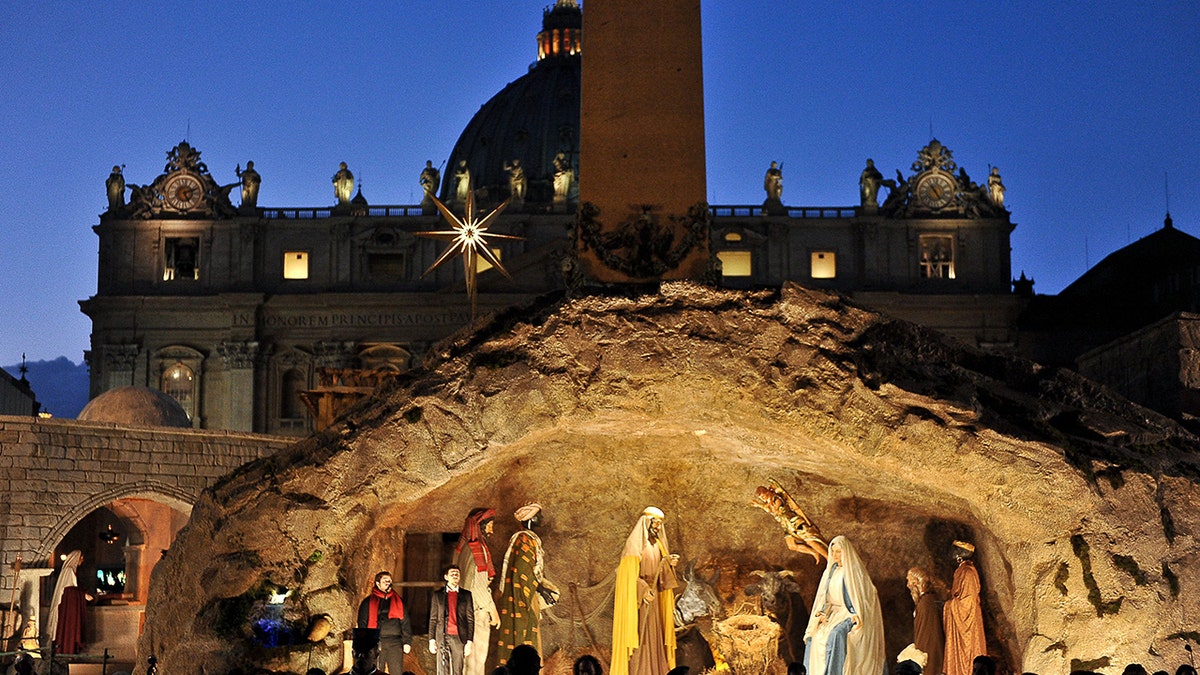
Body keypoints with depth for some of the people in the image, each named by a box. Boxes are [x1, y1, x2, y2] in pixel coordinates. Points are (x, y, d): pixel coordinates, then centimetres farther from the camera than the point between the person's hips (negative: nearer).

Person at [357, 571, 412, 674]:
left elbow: (405, 623, 14)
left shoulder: (398, 601, 16)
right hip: (375, 642, -1)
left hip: (395, 642, 1)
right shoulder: (368, 602, 10)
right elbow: (362, 624, 7)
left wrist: (407, 642, 4)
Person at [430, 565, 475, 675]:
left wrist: (470, 641, -2)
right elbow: (433, 619, 9)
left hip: (459, 637, 0)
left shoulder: (466, 595, 9)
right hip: (442, 637, 0)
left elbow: (470, 619, 6)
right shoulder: (438, 594, 10)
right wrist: (431, 640, 1)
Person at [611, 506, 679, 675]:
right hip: (637, 597, -8)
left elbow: (660, 572, 14)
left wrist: (669, 563, -5)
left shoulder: (657, 543, 16)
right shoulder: (635, 542, -8)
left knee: (653, 635, 6)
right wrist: (643, 590, -23)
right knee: (639, 634, -10)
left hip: (653, 596, 8)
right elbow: (628, 572, -15)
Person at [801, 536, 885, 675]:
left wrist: (856, 615, -21)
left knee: (836, 635, -32)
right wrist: (822, 612, -2)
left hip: (851, 614, -6)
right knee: (814, 637, -15)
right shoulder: (830, 572, 13)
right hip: (833, 614, 6)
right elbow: (825, 597, 15)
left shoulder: (854, 571, -4)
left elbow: (862, 597, -7)